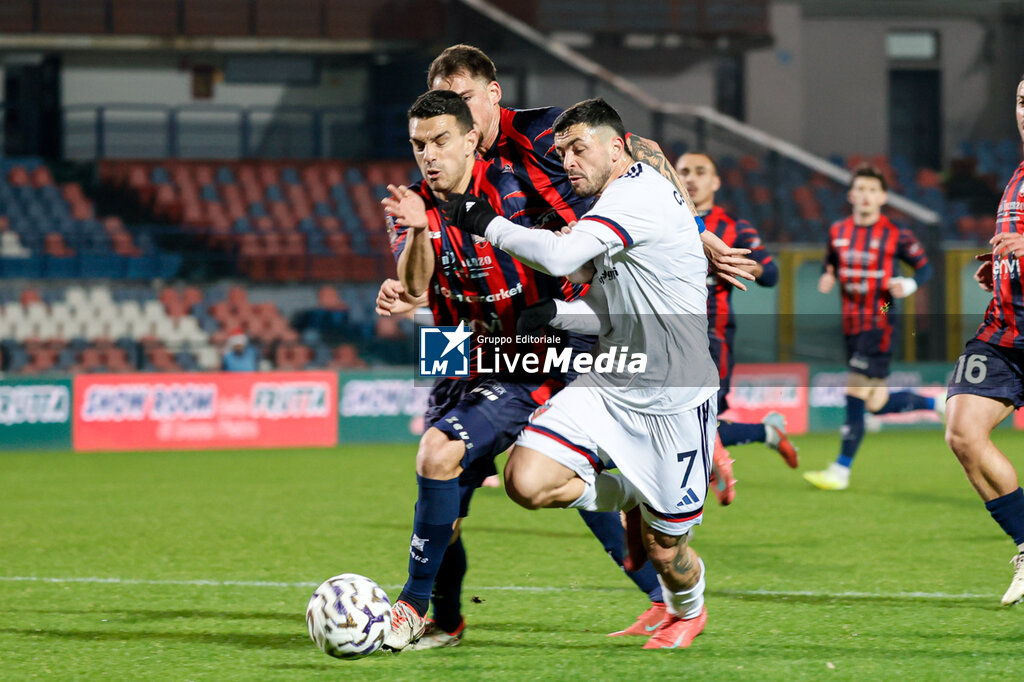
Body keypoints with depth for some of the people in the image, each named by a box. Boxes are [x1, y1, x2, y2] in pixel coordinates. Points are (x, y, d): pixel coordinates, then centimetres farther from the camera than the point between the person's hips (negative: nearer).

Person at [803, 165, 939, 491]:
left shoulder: (896, 236, -5)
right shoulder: (838, 232, 9)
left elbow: (925, 267, 3)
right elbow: (830, 263, 23)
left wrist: (908, 285, -17)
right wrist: (827, 277, 0)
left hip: (879, 326, -6)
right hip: (851, 326, 6)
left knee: (856, 396, -12)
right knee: (877, 404, 8)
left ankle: (841, 470, -6)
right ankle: (937, 404, 32)